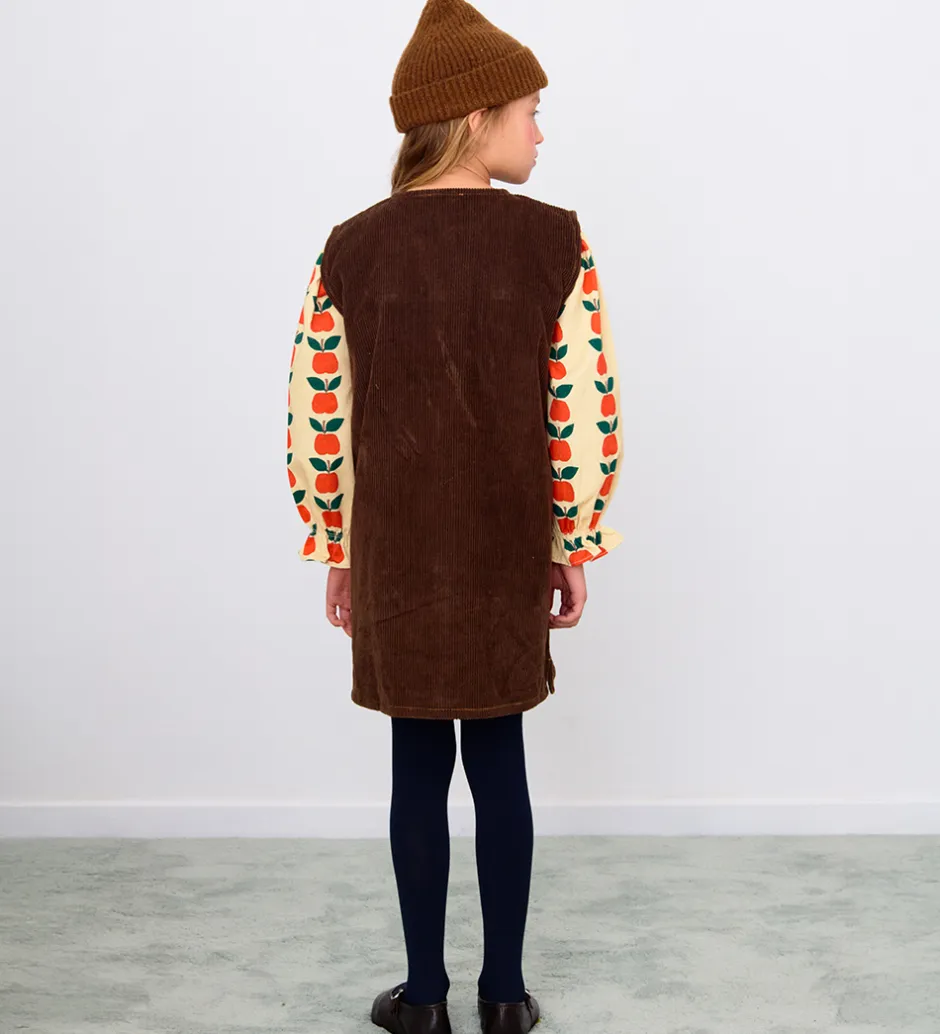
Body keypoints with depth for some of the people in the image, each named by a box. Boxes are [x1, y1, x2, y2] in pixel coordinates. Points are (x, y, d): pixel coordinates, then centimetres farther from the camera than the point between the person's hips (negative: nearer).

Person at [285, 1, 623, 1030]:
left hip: (395, 557, 1)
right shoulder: (553, 241, -8)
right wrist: (573, 549, 3)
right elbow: (588, 416, -8)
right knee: (499, 761, 13)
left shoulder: (353, 250, -4)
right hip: (508, 555, 0)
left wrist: (336, 554, 8)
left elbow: (317, 422, -3)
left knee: (419, 767, 12)